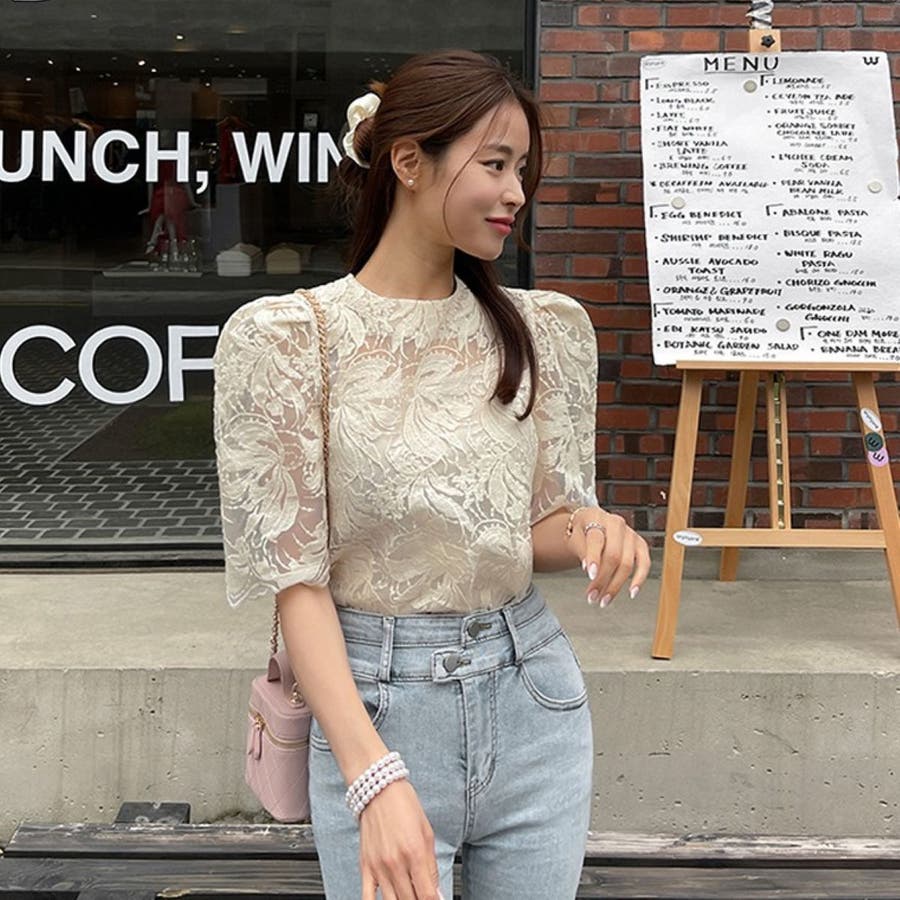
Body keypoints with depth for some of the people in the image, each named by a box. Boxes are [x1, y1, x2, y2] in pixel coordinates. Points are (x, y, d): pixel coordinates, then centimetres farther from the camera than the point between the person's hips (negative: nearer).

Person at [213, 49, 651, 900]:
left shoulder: (546, 329, 2)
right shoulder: (282, 338, -10)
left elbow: (540, 527, 9)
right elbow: (296, 580, -12)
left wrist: (591, 528, -15)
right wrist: (374, 776, -21)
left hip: (532, 697, 4)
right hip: (376, 702, -4)